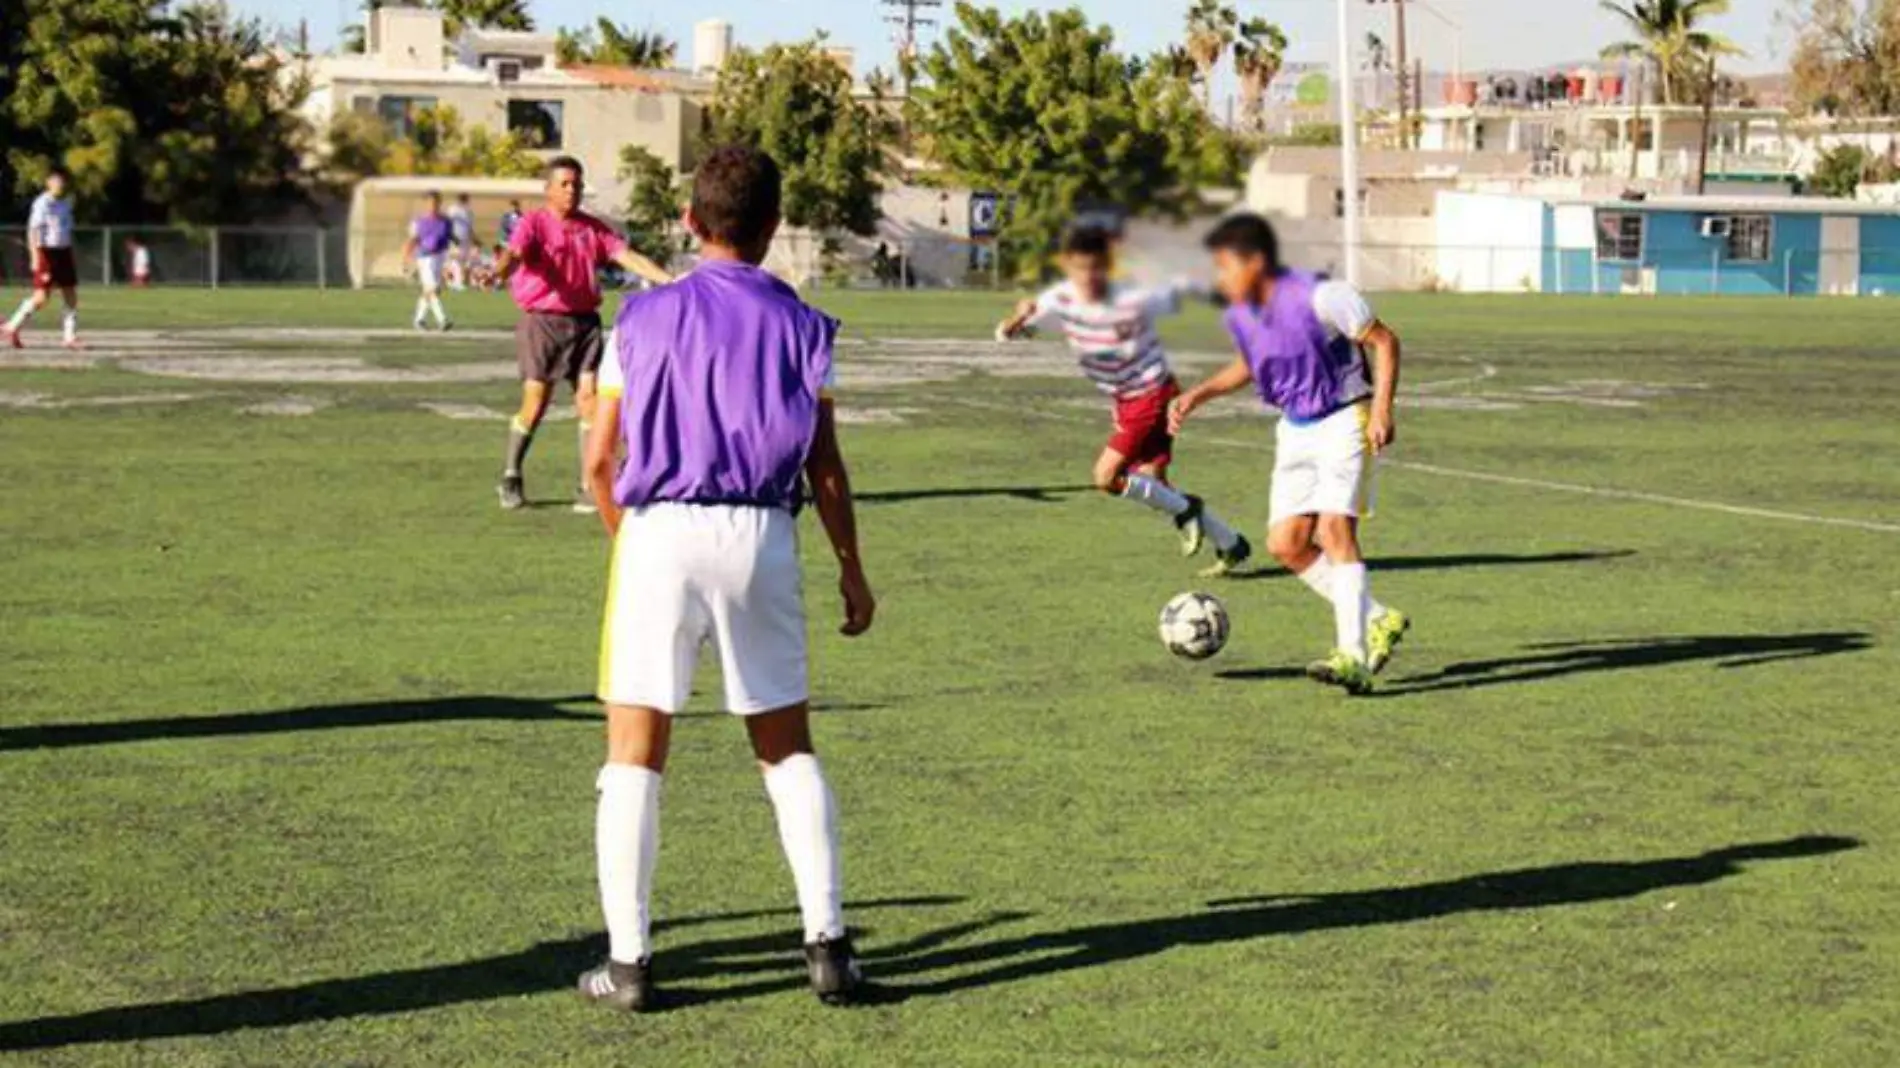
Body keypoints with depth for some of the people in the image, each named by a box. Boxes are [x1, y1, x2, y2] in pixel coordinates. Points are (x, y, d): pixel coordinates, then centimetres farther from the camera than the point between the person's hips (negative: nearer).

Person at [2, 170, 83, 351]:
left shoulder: (66, 204, 13)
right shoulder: (42, 203, -9)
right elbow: (32, 231, -11)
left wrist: (72, 258, 19)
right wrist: (35, 257, -17)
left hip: (64, 252, 7)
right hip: (47, 252, -7)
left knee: (71, 296, 2)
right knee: (41, 297, -9)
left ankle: (69, 337, 5)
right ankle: (12, 329, 4)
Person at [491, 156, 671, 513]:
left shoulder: (593, 228, 10)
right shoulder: (534, 223, -3)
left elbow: (627, 256, 5)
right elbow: (514, 253, -21)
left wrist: (667, 278, -8)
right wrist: (498, 272, -44)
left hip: (584, 322, 4)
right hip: (542, 321, -4)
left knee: (590, 396, -7)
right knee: (535, 402, -4)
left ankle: (590, 488, -1)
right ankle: (511, 478, 18)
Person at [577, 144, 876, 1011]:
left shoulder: (643, 318, 4)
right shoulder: (801, 325, 4)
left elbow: (599, 460, 4)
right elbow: (826, 468, 2)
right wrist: (852, 570, 12)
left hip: (659, 531, -1)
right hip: (762, 540, 1)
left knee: (634, 755, 4)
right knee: (788, 750, 14)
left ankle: (628, 961, 3)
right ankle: (827, 941, 10)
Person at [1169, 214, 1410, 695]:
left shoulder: (1318, 297, -21)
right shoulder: (1239, 315, 0)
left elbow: (1384, 341, -13)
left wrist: (1382, 408, -22)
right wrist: (1200, 394, 8)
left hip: (1344, 420, -7)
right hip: (1296, 429, 7)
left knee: (1334, 527, -21)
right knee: (1285, 542, -1)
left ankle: (1353, 657, -24)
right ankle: (1377, 621, 13)